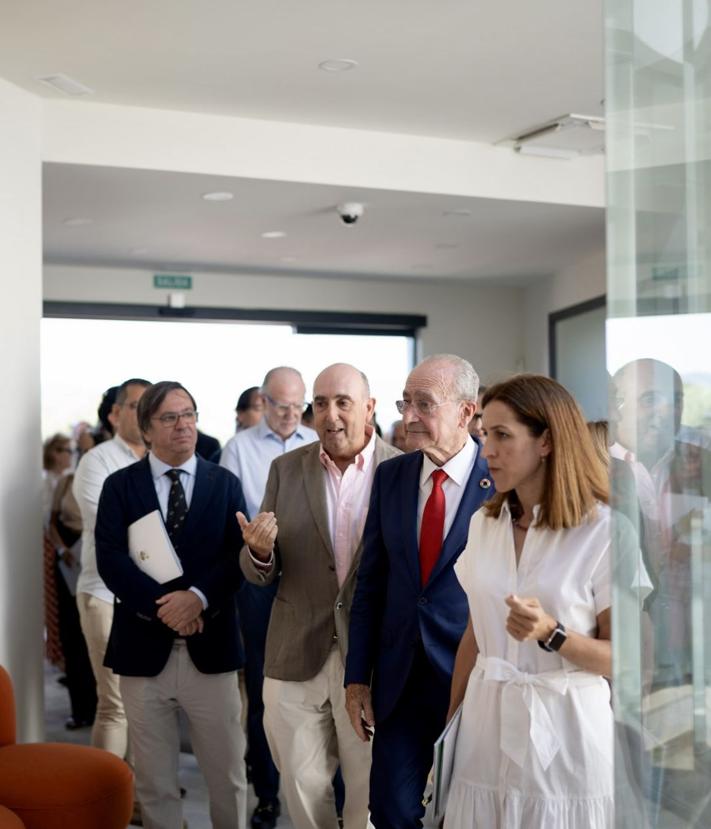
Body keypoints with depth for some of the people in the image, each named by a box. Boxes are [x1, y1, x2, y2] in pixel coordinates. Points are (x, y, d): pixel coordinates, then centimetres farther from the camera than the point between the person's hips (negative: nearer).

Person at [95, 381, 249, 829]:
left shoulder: (225, 484, 6)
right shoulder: (120, 486, 4)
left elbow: (238, 555, -3)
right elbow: (110, 559, -7)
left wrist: (198, 596, -20)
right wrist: (163, 604, -18)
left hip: (210, 646, 0)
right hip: (145, 646, 0)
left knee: (228, 774, 7)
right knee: (154, 780, 10)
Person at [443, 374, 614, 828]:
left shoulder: (602, 530, -14)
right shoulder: (484, 523, 4)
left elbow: (619, 658, -11)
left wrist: (551, 633, -27)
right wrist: (449, 720, 11)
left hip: (564, 729, -5)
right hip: (488, 723, 5)